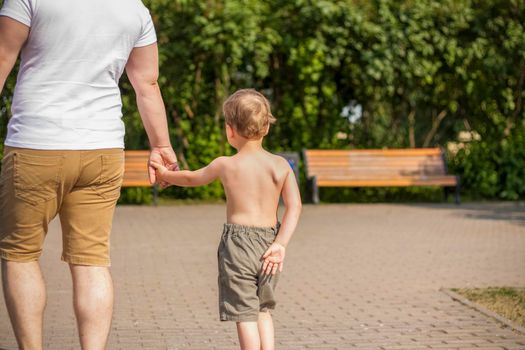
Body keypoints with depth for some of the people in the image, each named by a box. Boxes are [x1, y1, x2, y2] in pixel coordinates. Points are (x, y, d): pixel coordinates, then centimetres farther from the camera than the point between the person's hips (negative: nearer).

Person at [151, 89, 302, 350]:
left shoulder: (225, 165, -3)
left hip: (238, 243, -4)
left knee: (245, 314, -1)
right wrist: (280, 244, -7)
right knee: (263, 309, 21)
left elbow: (192, 178, 16)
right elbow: (294, 206, -7)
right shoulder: (281, 166, 2)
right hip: (268, 241, 4)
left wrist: (165, 175, 34)